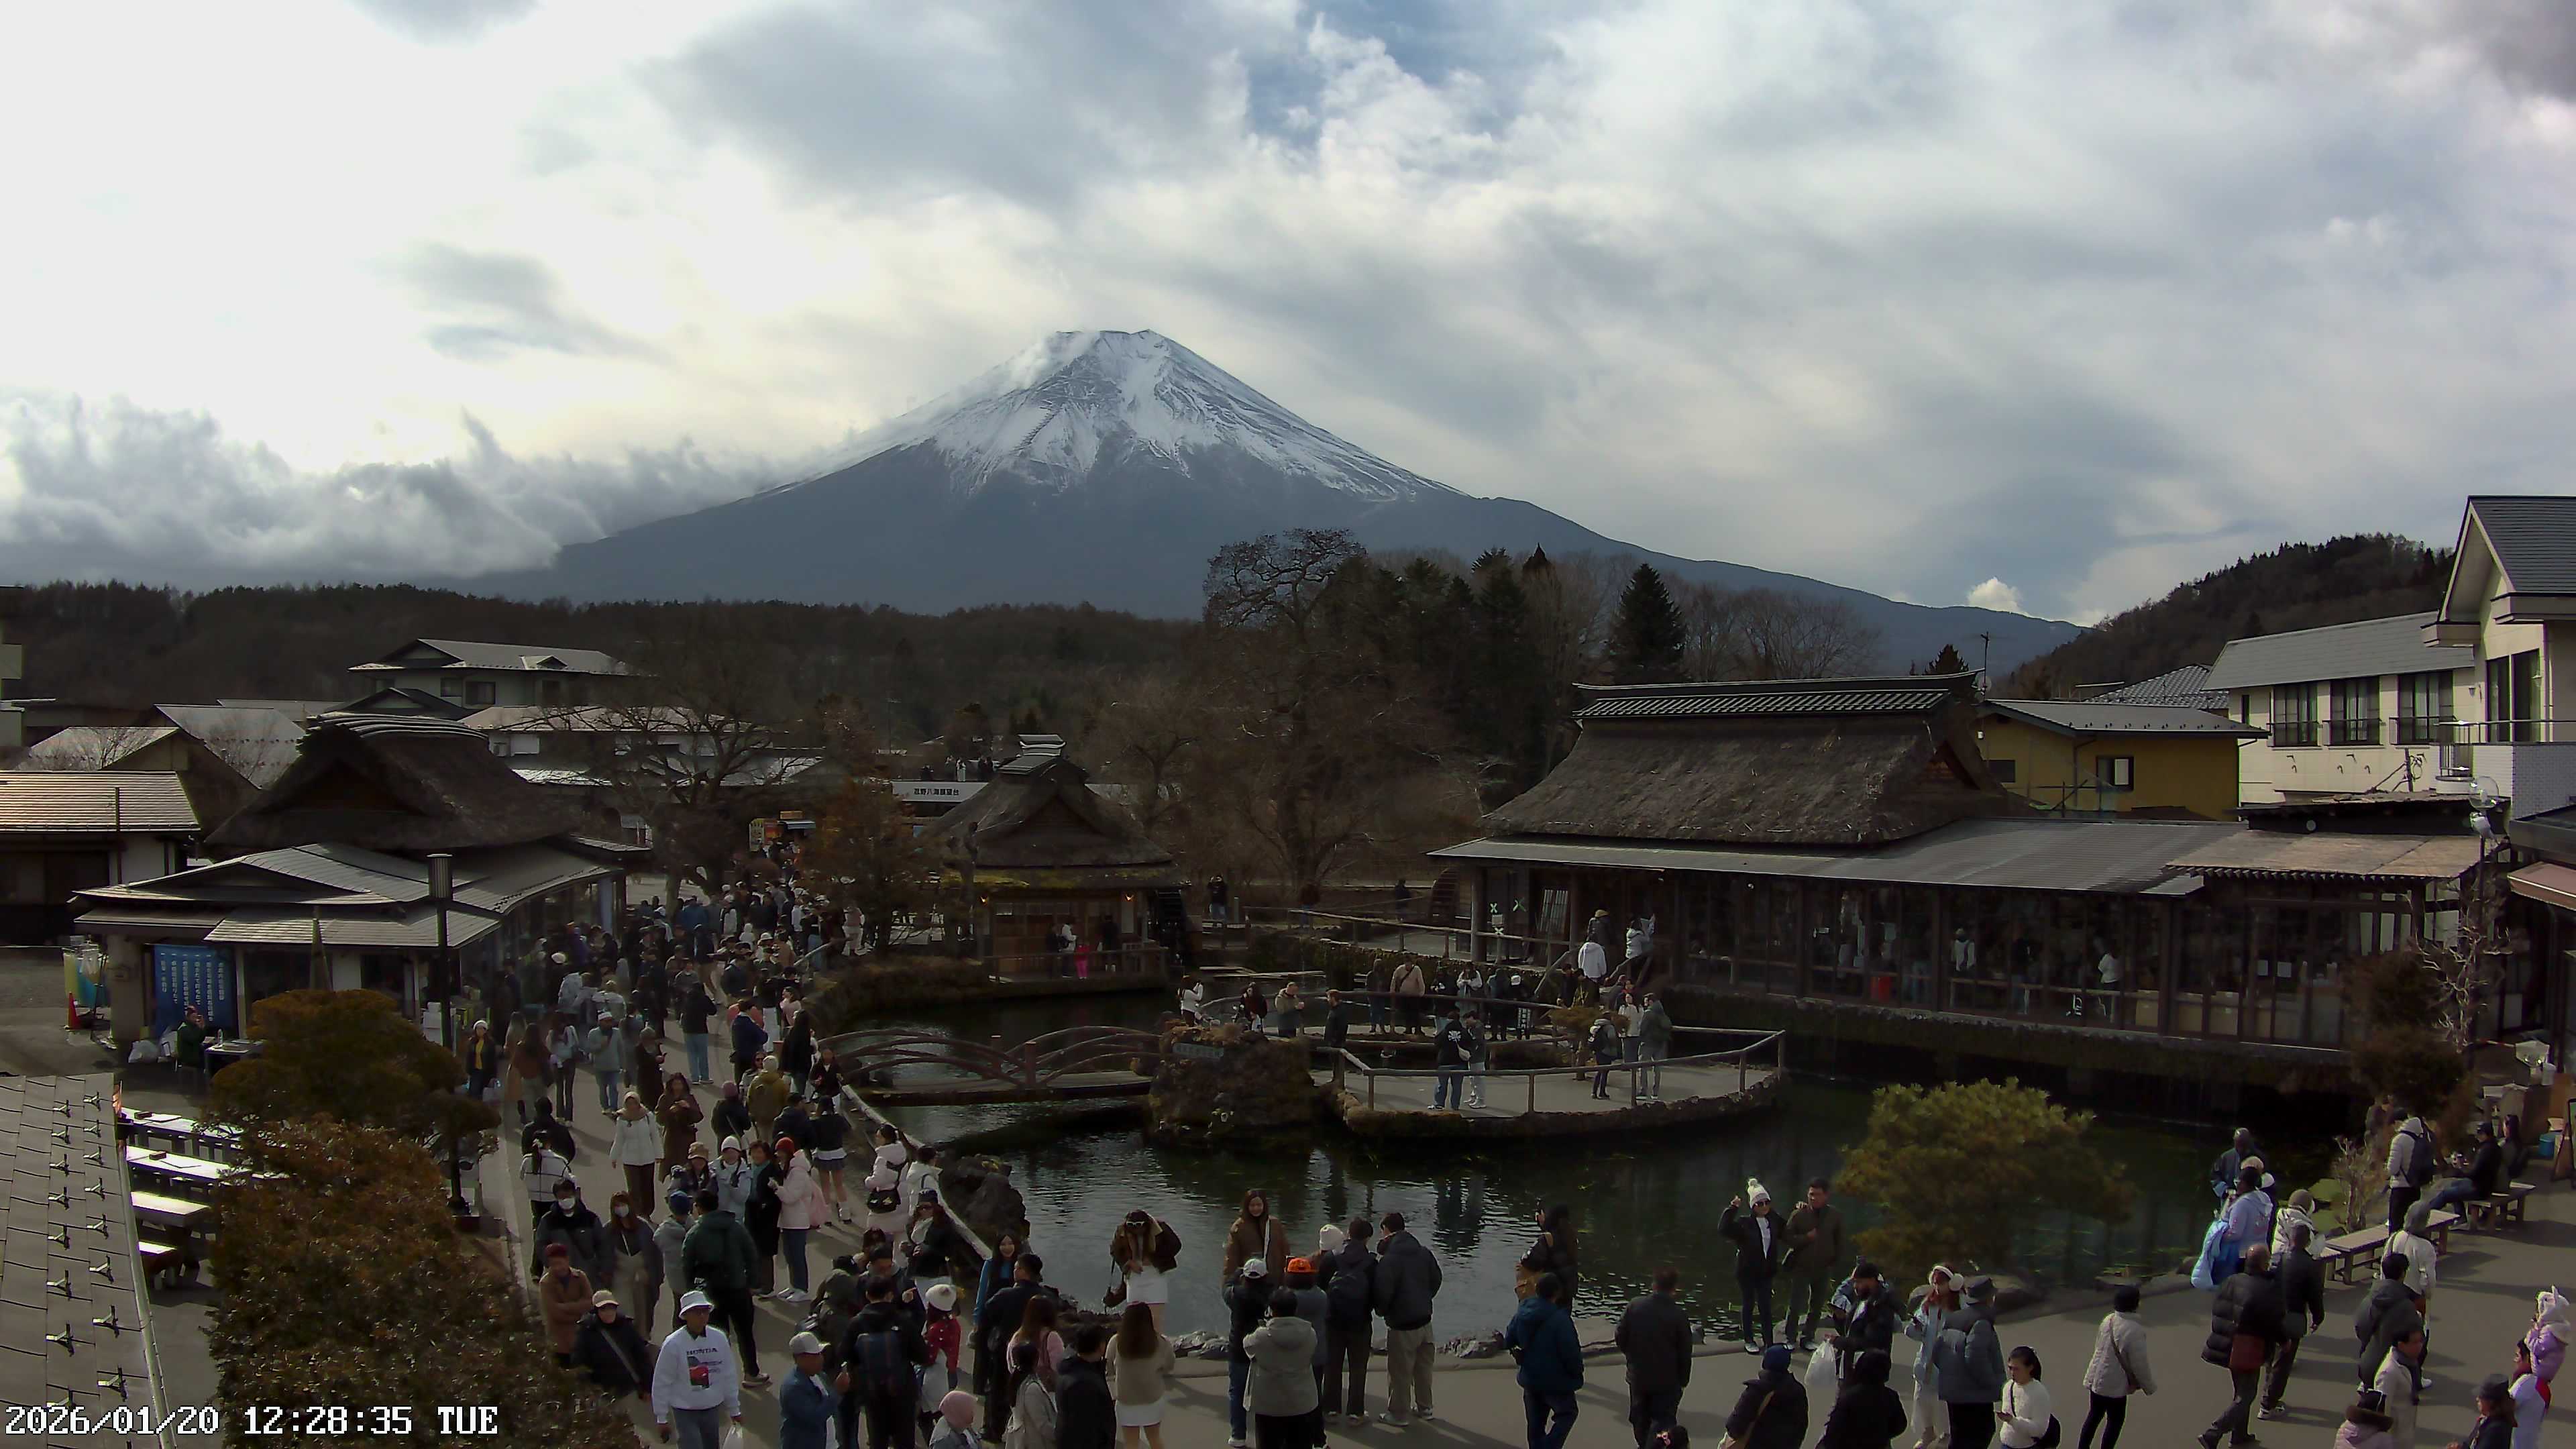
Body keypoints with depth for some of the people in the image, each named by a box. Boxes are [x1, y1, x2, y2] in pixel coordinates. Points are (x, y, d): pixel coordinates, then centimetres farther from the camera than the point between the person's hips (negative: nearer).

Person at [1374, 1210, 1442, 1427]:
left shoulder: (1389, 1260, -20)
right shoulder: (1423, 1252, 1)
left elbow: (1384, 1293, -21)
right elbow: (1436, 1280, 10)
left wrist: (1382, 1311, 0)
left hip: (1402, 1324, -7)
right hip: (1425, 1320, 7)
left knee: (1399, 1371, 7)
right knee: (1423, 1368, 20)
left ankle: (1398, 1414, 16)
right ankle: (1424, 1407, 33)